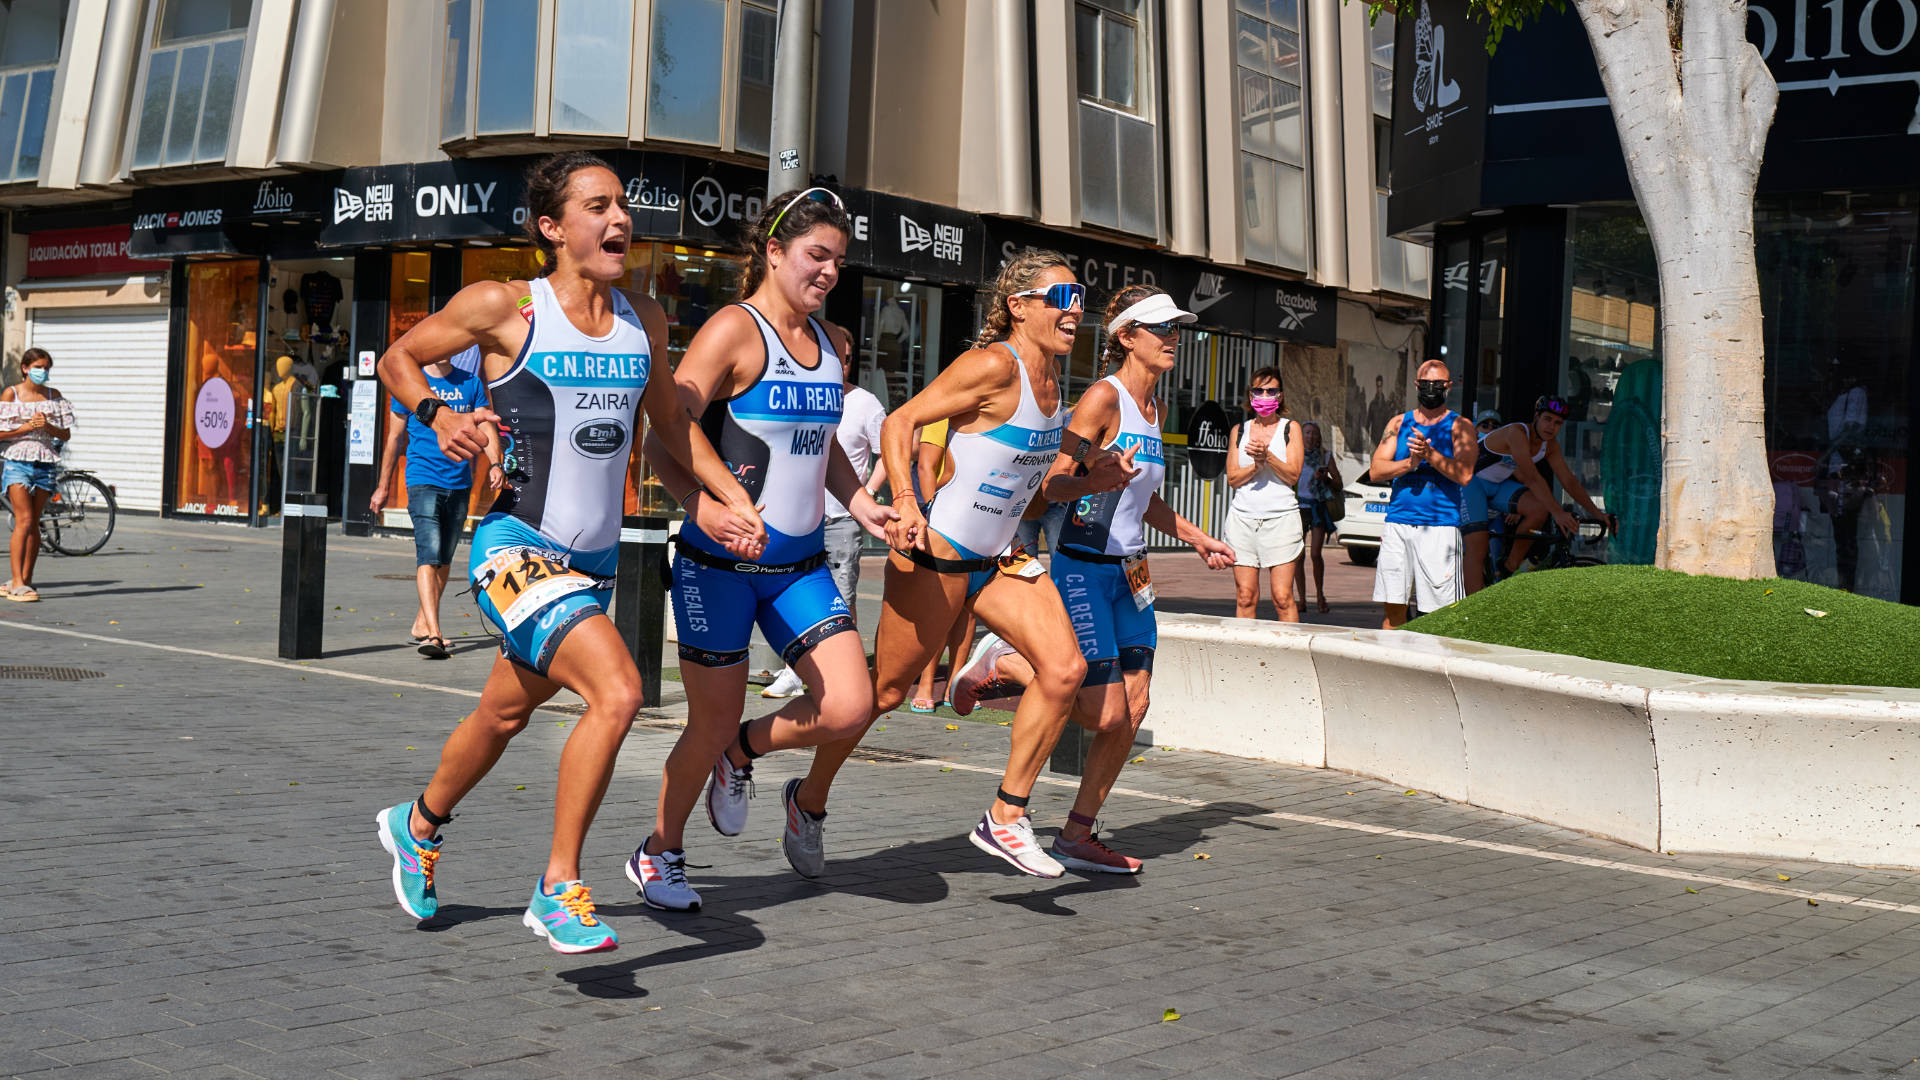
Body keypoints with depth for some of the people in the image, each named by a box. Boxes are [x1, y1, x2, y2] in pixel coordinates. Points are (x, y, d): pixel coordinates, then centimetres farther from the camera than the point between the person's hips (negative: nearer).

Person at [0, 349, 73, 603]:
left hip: (44, 464, 4)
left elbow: (66, 434, 7)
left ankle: (26, 579, 15)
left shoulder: (54, 396, 8)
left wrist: (47, 426, -11)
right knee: (24, 520, -14)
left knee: (34, 524, 7)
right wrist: (26, 427, -16)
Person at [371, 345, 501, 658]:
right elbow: (395, 437, 8)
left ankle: (422, 622, 29)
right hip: (423, 480, -4)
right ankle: (433, 634, -24)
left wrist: (496, 463, -12)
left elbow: (486, 427, 7)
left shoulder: (471, 383, 9)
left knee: (444, 560, 13)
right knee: (429, 556, -17)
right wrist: (383, 486, 8)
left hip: (460, 484, 4)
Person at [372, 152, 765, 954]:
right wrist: (438, 416, -14)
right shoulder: (504, 307, -8)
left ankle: (418, 827, 51)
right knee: (617, 692, -25)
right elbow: (398, 360, 5)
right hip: (518, 549, -7)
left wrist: (730, 499, 14)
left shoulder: (645, 320, 7)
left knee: (506, 715, 22)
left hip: (594, 561, 7)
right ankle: (558, 889, -10)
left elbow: (669, 420, 23)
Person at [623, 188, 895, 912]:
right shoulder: (734, 330, -11)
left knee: (849, 706, -8)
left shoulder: (825, 342, 12)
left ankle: (741, 752, 23)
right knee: (712, 724, 3)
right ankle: (660, 852, 29)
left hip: (801, 563, 6)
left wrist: (858, 501, 11)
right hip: (720, 562, -6)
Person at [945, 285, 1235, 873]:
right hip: (1082, 566, -8)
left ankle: (1076, 837, 14)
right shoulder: (1104, 396, -12)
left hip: (1130, 571, 8)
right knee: (1106, 714, -11)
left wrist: (1197, 538, 25)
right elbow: (1053, 484, -16)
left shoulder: (1154, 408, 13)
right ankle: (1003, 661, 10)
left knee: (1132, 713, 4)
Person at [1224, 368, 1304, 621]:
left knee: (1283, 596, -9)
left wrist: (1267, 455, -16)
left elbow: (1292, 475, -1)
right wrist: (1256, 464, -11)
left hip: (1281, 517, -2)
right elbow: (1232, 478, 6)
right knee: (1245, 596, -2)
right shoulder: (1239, 430, 14)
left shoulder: (1290, 428, 8)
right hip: (1243, 516, 2)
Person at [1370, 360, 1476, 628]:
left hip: (1440, 527, -3)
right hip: (1398, 522, 3)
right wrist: (1410, 462, -11)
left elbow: (1464, 475, -8)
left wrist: (1429, 454, -19)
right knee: (1393, 605, 3)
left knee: (1442, 612, -6)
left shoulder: (1460, 426, 5)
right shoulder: (1398, 423, 14)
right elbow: (1376, 470, 5)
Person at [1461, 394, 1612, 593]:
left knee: (1539, 509, -20)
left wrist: (1597, 514, -9)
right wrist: (1558, 512, -43)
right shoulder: (1516, 433, -28)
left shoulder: (1550, 445, -3)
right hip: (1470, 480, -7)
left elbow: (1570, 481, -1)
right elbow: (1532, 478, -36)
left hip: (1498, 485, 7)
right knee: (1477, 548, -19)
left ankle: (1509, 570, -6)